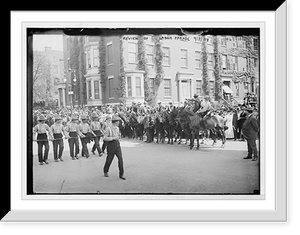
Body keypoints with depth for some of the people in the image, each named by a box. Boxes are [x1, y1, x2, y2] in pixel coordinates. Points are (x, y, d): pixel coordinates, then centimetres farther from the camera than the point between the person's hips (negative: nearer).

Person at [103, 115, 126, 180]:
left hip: (117, 144, 6)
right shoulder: (108, 128, -14)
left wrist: (119, 136, 4)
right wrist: (113, 138, -22)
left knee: (120, 158, -6)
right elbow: (105, 138, -18)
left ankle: (121, 174, -1)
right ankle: (105, 171, 35)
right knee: (109, 159, 8)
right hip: (111, 144, -6)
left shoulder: (117, 128, 10)